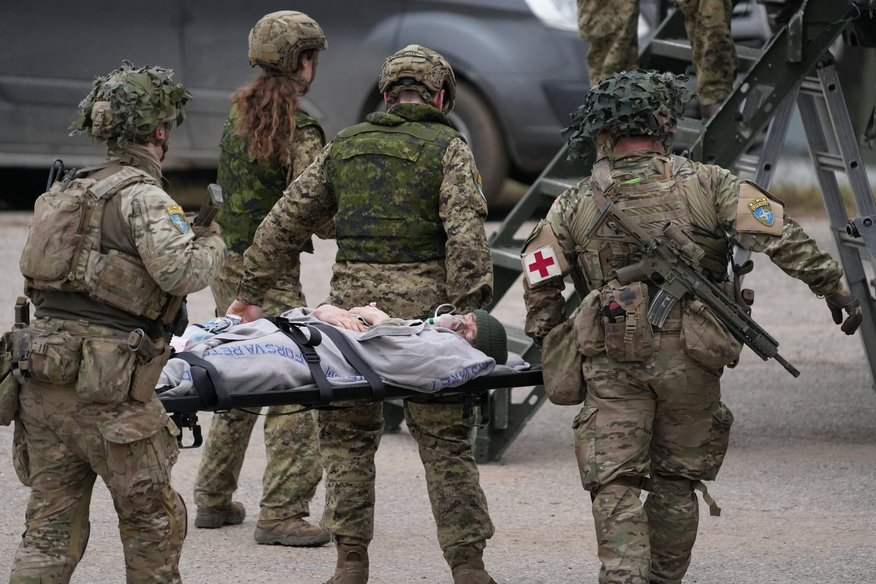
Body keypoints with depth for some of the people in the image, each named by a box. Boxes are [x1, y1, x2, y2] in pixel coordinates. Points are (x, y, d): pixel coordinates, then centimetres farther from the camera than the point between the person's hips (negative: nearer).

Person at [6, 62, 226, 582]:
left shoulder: (69, 190, 18)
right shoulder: (141, 195, -8)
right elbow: (180, 271, -20)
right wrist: (213, 244, 1)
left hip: (42, 376, 7)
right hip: (104, 384, -7)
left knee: (52, 523, 8)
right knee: (154, 518, 8)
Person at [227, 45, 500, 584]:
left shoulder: (345, 146, 14)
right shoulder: (447, 147, 2)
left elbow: (284, 222, 17)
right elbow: (466, 234, -12)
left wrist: (252, 292, 23)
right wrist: (470, 308, -15)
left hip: (352, 299, 2)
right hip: (421, 303, -2)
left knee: (348, 436, 11)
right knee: (445, 439, 3)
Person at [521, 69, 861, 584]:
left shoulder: (574, 207, 3)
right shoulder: (705, 184, -3)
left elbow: (541, 287, 6)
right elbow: (780, 236, -9)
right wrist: (833, 285, -7)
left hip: (613, 365, 0)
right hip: (691, 362, 0)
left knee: (614, 484, 0)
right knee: (676, 482, 14)